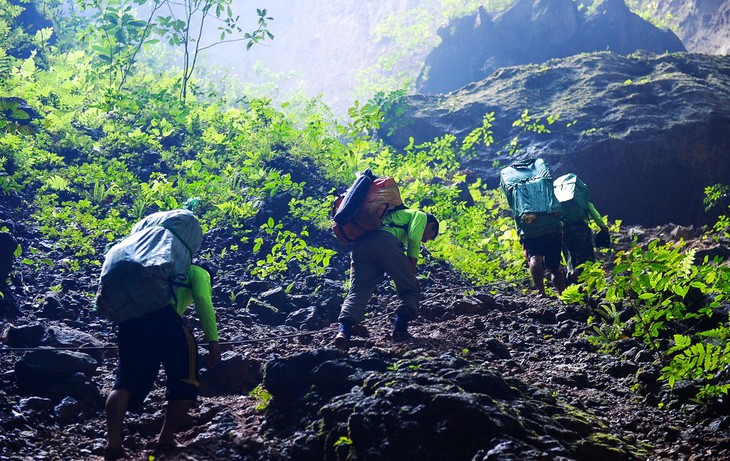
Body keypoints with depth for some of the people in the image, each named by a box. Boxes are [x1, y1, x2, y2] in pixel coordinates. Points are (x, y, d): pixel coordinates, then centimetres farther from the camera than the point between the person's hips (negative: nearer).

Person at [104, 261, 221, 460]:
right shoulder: (198, 272, 24)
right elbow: (203, 301, 4)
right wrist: (213, 341, 0)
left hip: (128, 318, 6)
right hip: (163, 316, -6)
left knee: (125, 383, 2)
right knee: (185, 384, 8)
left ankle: (113, 442, -14)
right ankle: (165, 440, 2)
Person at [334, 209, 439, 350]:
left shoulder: (398, 214, 46)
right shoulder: (420, 216, 23)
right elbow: (414, 237, 3)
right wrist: (412, 274, 8)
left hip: (360, 244, 7)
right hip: (386, 241, -7)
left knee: (357, 291, -6)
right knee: (410, 288, 5)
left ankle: (344, 330, -27)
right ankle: (400, 328, -10)